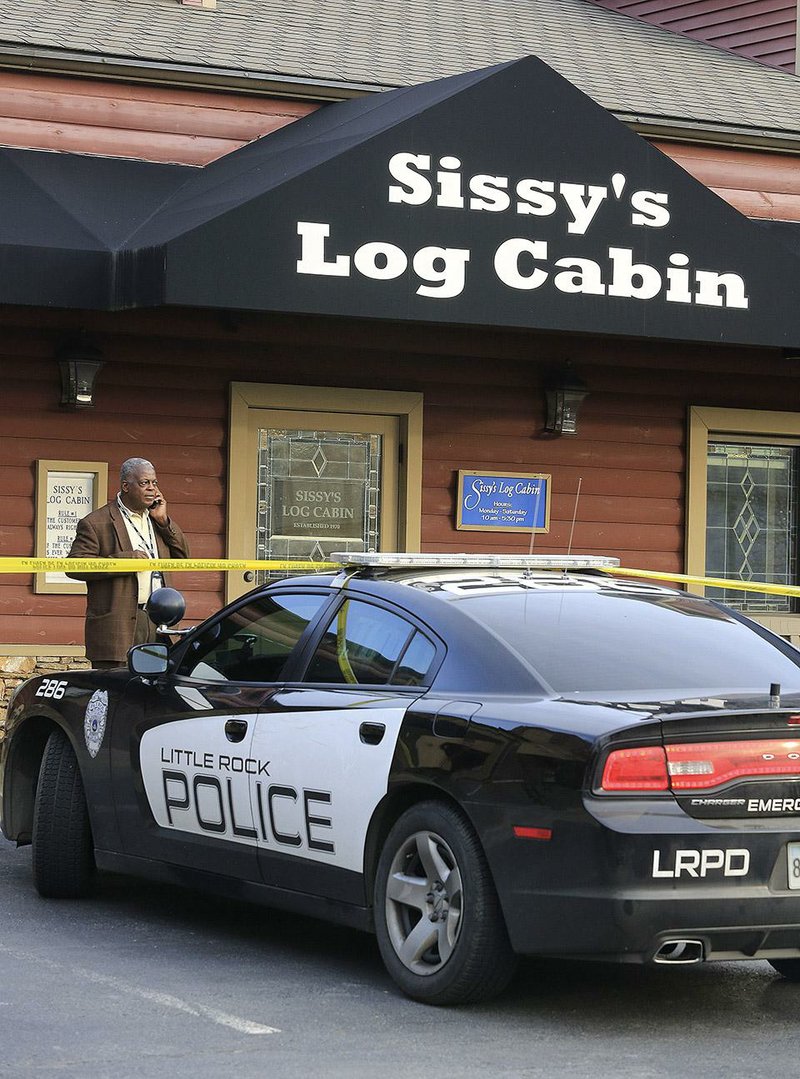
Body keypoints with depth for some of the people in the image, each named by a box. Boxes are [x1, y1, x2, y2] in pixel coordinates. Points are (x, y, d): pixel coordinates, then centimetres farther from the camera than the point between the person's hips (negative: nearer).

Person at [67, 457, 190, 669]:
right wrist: (125, 560, -16)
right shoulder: (96, 523, -3)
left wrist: (164, 521, 5)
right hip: (117, 625, -6)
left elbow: (182, 556, 17)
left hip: (156, 622, 6)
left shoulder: (156, 521, 18)